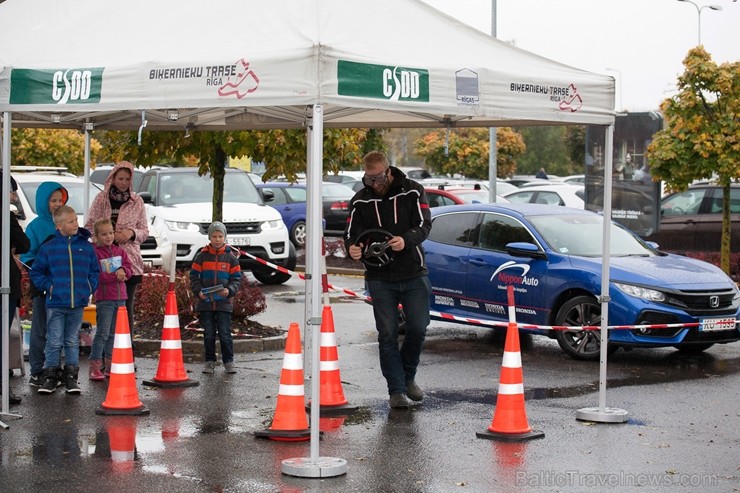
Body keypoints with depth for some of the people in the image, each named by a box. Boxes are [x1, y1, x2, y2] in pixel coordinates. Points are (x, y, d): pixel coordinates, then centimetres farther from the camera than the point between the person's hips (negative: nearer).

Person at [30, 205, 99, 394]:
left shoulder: (86, 246, 5)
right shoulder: (48, 248, -1)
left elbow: (95, 270, 13)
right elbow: (36, 272, 6)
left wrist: (90, 287, 0)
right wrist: (48, 286, -5)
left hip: (78, 303, 2)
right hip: (56, 303, -2)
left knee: (72, 341, 10)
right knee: (54, 342, 0)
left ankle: (71, 377, 15)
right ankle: (50, 377, 8)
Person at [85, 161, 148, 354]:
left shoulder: (137, 202, 9)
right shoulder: (101, 199, 6)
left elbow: (144, 231, 12)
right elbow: (89, 226, 7)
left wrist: (132, 233, -9)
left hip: (130, 260, 1)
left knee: (127, 307, 0)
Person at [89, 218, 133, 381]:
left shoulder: (120, 251, 12)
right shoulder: (95, 253, -6)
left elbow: (129, 269, 8)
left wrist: (123, 271, -14)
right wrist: (115, 276, -22)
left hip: (120, 297, 6)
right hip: (104, 298, -6)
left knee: (114, 334, 11)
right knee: (102, 333, -10)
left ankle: (111, 364, 18)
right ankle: (95, 366, -8)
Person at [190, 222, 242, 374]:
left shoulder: (230, 257, 4)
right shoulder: (202, 255, 4)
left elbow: (236, 278, 5)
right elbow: (194, 275, 6)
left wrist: (230, 290, -13)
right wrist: (198, 291, -9)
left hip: (224, 302, -1)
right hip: (205, 301, 1)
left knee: (225, 333, -1)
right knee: (208, 334, 7)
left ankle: (228, 361, 8)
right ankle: (210, 361, 16)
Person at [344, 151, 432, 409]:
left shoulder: (413, 191, -1)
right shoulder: (360, 201, 3)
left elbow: (424, 224, -9)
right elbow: (351, 234, 3)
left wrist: (406, 239, -30)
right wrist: (353, 248, -23)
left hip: (414, 274, 0)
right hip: (379, 278, 0)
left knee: (418, 328, -1)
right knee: (387, 334, -2)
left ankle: (408, 377, 23)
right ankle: (396, 390, 5)